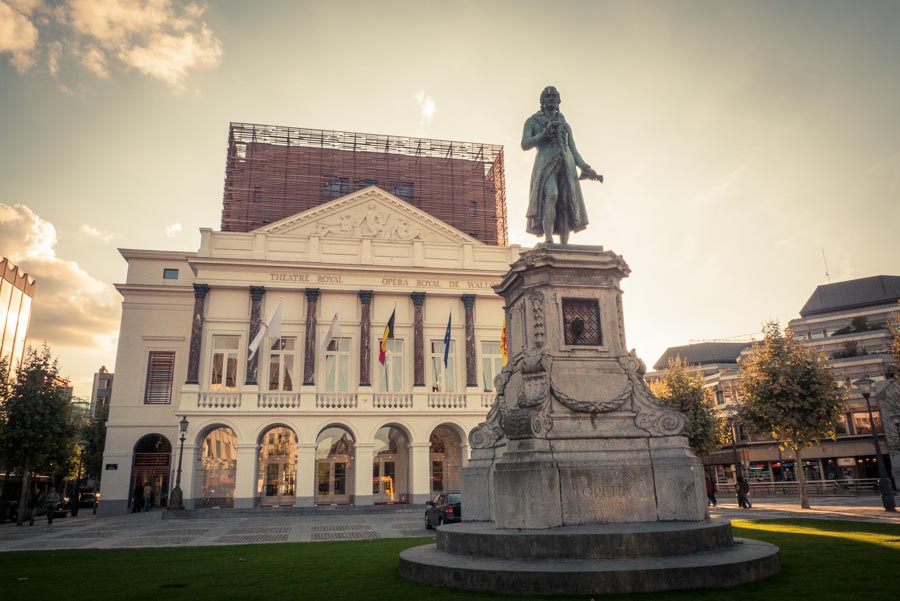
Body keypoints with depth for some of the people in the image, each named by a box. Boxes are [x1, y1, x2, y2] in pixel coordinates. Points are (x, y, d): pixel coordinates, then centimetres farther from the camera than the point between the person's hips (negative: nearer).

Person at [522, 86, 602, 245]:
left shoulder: (565, 125, 29)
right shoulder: (532, 121, 19)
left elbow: (574, 152, 22)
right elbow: (525, 144, 4)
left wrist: (587, 169, 6)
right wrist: (544, 134, -9)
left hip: (566, 166, 4)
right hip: (546, 163, -4)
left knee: (567, 204, -11)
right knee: (551, 195, -30)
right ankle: (548, 241, -37)